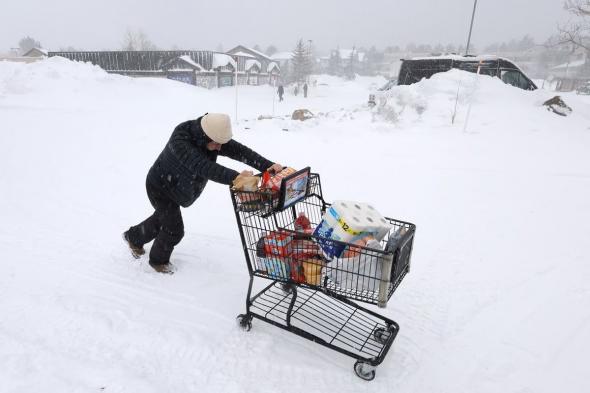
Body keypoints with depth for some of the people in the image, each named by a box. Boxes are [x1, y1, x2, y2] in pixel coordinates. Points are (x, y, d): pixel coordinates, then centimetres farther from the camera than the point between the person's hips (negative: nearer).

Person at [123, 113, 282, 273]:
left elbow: (239, 150, -30)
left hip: (178, 189, 7)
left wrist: (267, 166, -43)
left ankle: (133, 237, 54)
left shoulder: (215, 137, -21)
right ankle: (158, 260, 25)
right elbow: (202, 166, -55)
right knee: (174, 229, -5)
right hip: (160, 187, -7)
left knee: (162, 218, 27)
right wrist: (234, 177, -67)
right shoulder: (180, 141, -41)